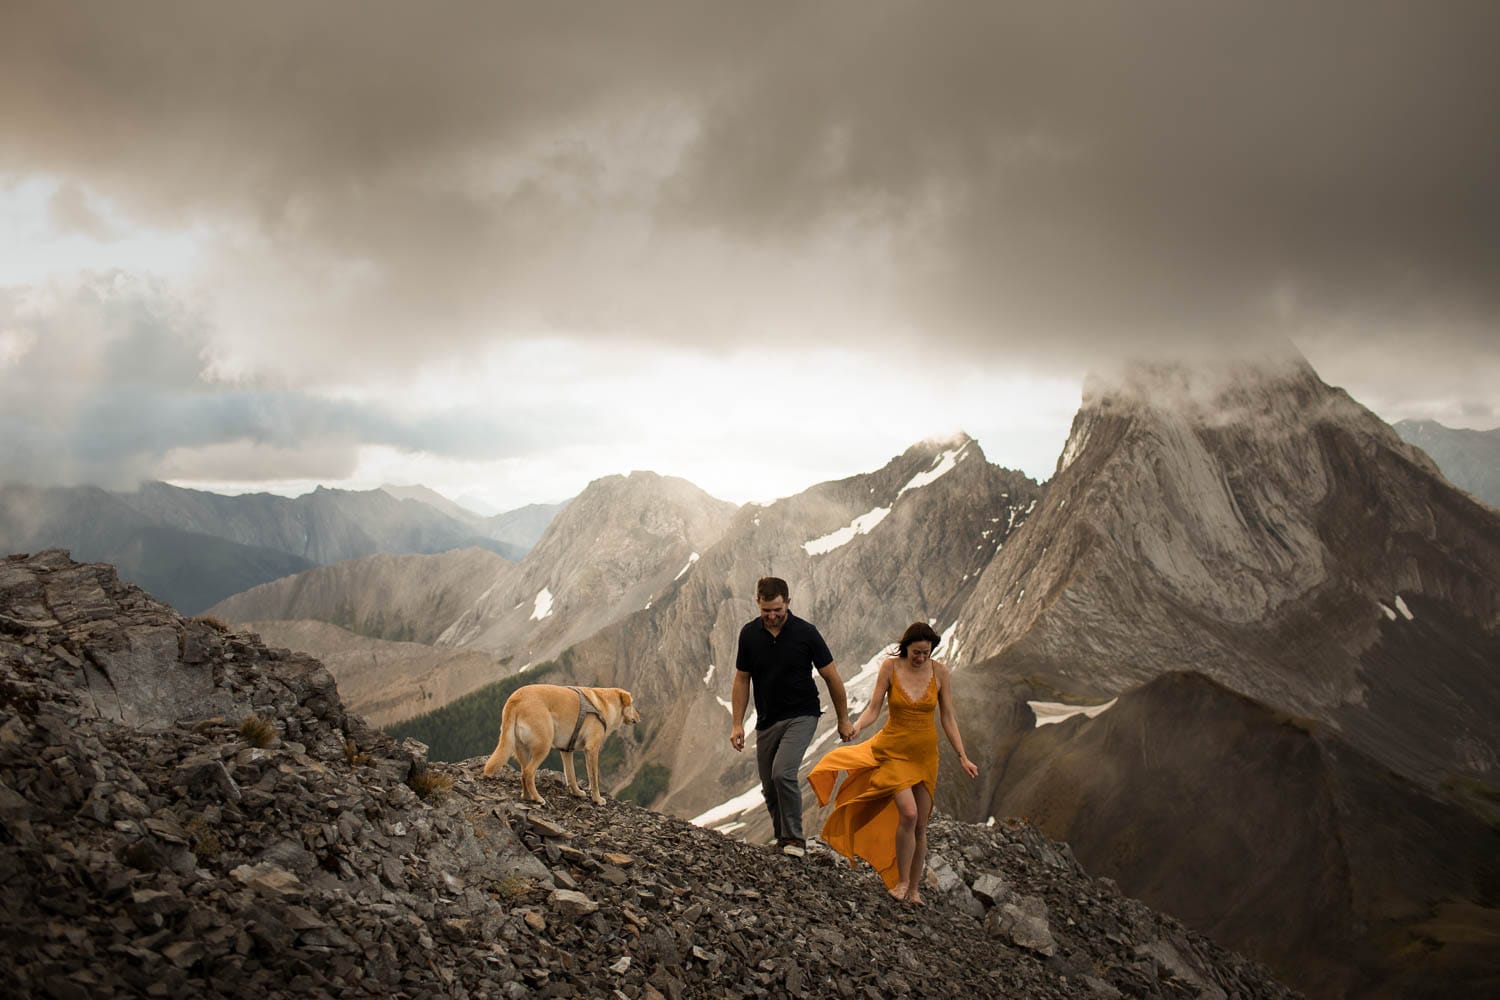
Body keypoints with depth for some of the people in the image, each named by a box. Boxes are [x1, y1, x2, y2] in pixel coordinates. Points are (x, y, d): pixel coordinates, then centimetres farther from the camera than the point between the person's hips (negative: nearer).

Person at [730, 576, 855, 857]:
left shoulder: (805, 633, -12)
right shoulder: (749, 633, -3)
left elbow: (832, 677, -3)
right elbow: (742, 679, 7)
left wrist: (844, 720, 1)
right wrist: (737, 724, 3)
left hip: (801, 716, -4)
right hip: (767, 721, 4)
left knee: (783, 773, -24)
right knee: (770, 789, 7)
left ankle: (794, 839, -10)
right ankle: (782, 842, 25)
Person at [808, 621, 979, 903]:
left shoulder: (939, 672, -4)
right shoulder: (890, 667, -8)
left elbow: (948, 719, 2)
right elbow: (873, 709, -8)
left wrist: (963, 757, -2)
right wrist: (855, 728, -27)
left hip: (925, 753, 2)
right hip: (895, 750, -2)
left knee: (920, 824, 6)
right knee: (908, 814, -20)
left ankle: (914, 888, 20)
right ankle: (902, 881, -2)